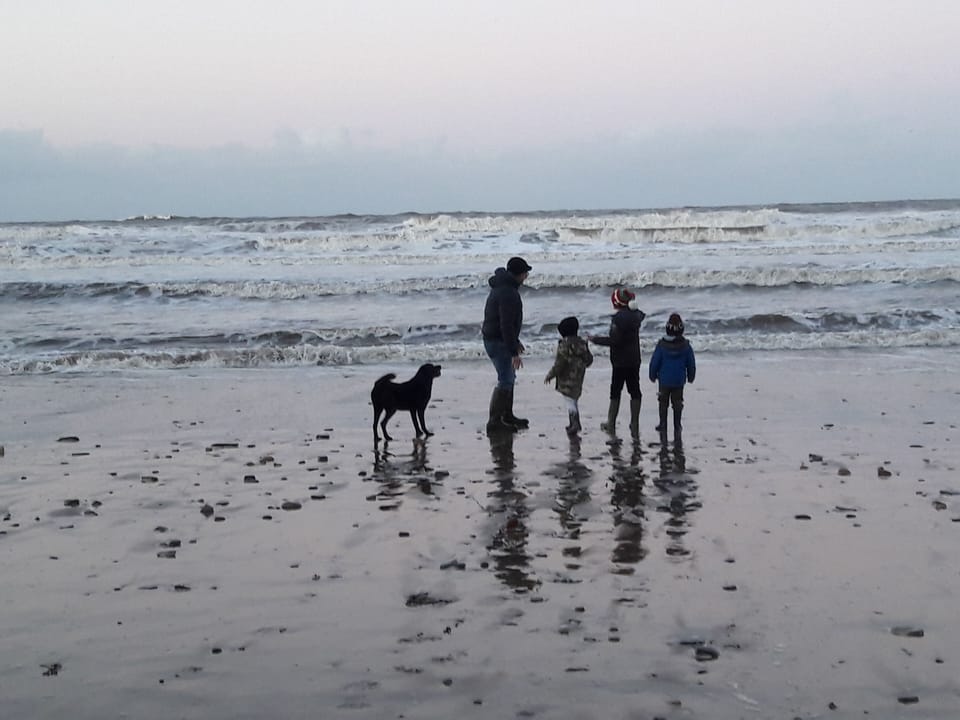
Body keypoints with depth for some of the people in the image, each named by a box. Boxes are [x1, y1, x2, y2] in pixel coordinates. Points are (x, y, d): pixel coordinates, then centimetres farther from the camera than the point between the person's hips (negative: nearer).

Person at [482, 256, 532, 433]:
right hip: (498, 342, -11)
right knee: (505, 381, -8)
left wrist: (515, 341, 30)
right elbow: (506, 325, -26)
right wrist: (514, 352, -25)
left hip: (493, 339, 11)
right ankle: (494, 421, -5)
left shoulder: (503, 287, 13)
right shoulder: (508, 293, -22)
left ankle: (507, 416, 30)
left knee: (509, 378, 20)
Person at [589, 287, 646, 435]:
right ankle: (635, 425, 13)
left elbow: (614, 340, -21)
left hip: (621, 361, -6)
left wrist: (595, 339, -11)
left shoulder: (618, 318, -20)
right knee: (635, 391, 9)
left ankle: (611, 424, 12)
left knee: (615, 391, 5)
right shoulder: (636, 315, 3)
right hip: (635, 359, 7)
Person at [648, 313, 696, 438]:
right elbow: (691, 363, 2)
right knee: (677, 403, 11)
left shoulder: (661, 345, -14)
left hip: (664, 379, -1)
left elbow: (654, 362, -7)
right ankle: (677, 426, 13)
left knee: (663, 402, 12)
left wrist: (653, 375, 9)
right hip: (679, 380, 1)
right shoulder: (686, 345, -8)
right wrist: (691, 376, 18)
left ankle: (663, 425, 15)